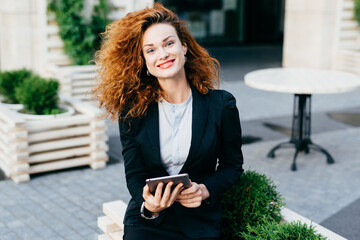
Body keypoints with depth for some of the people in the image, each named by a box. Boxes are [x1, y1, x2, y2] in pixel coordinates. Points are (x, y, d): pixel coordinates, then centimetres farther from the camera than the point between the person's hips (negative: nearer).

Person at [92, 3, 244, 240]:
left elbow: (232, 165, 7)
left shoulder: (221, 105, -2)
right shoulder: (133, 110, -1)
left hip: (200, 220, 0)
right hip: (146, 219, 0)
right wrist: (148, 205, -18)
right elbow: (134, 173, 2)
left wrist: (205, 190, -11)